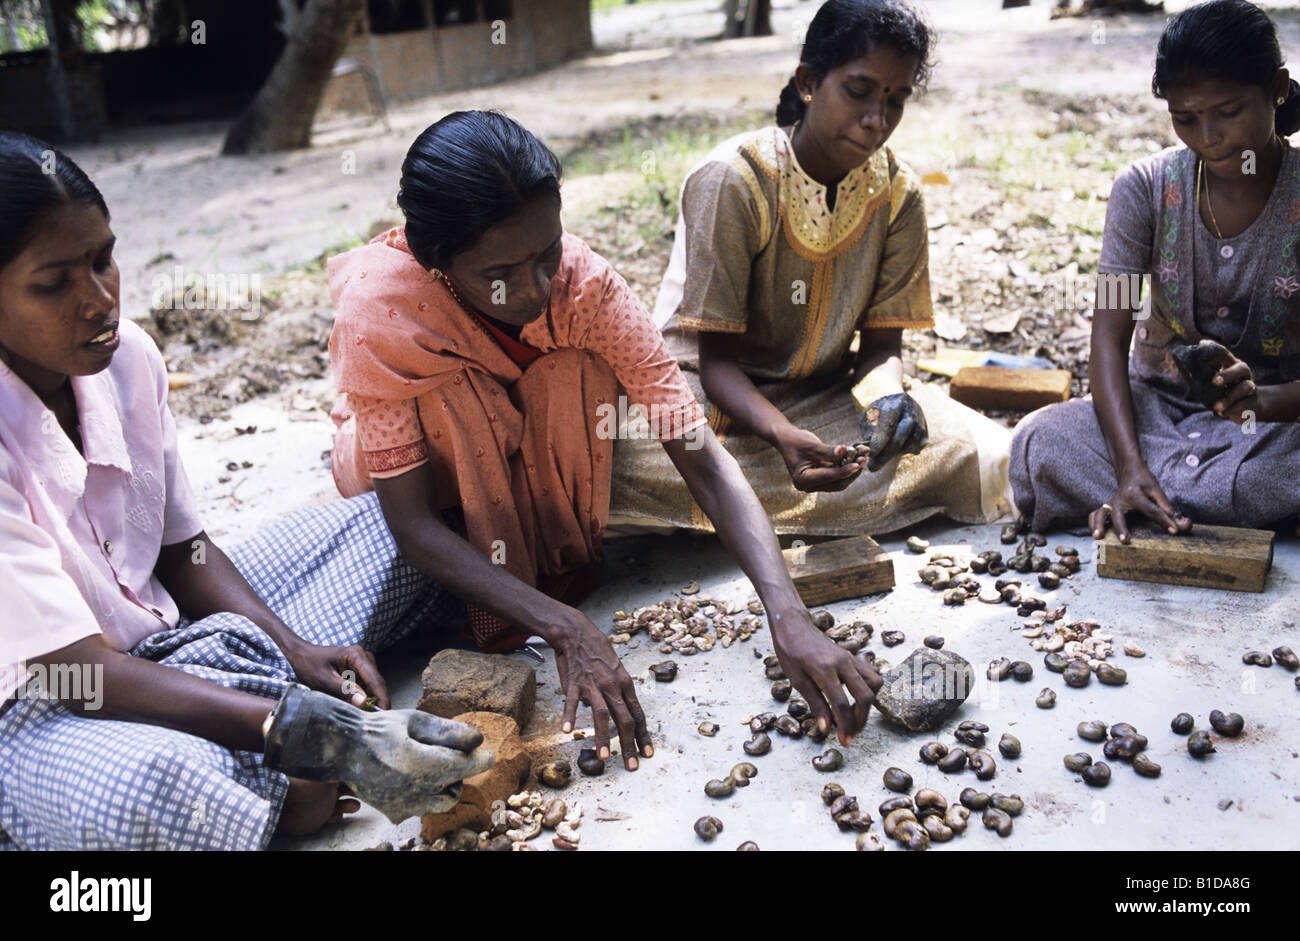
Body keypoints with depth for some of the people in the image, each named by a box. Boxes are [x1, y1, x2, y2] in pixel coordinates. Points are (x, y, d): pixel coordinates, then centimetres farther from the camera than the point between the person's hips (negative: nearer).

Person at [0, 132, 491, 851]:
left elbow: (183, 549, 3)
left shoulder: (123, 354, -7)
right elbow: (79, 673, -29)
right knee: (148, 781, -43)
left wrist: (296, 650, -13)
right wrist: (320, 737, -37)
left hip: (154, 640, 7)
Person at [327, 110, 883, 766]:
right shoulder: (379, 307, -36)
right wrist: (565, 629, -45)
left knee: (578, 371, -31)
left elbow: (705, 463, -35)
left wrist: (789, 618, -48)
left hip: (538, 447, 2)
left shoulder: (585, 283, -32)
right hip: (400, 452, -1)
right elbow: (411, 524, -34)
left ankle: (555, 553, -9)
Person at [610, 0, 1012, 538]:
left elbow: (882, 342, -2)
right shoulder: (731, 182, -18)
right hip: (714, 393, -4)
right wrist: (783, 436, -40)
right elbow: (717, 359, -19)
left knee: (981, 454, -21)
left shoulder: (896, 193, -4)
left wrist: (886, 393, -28)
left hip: (825, 393, 4)